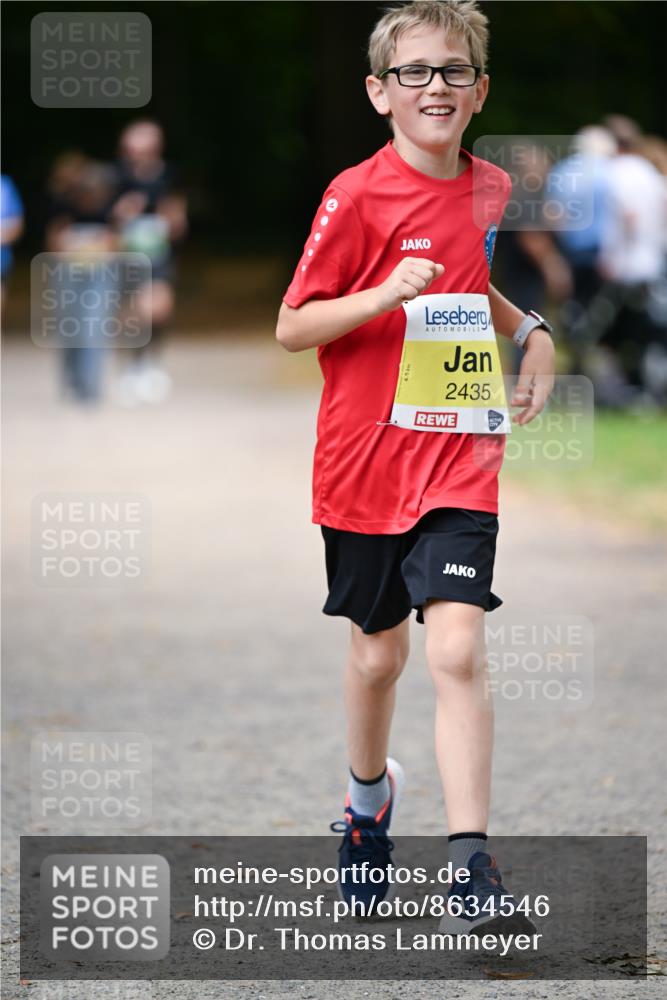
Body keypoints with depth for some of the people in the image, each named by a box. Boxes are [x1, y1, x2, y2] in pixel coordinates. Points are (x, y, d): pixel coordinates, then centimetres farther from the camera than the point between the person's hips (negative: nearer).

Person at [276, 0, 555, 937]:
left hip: (459, 460, 2)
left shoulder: (493, 190, 5)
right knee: (378, 651, 14)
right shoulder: (357, 195, -9)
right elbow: (291, 327, -9)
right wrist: (384, 295, -23)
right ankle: (368, 794, 43)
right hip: (367, 461, -1)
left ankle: (472, 858, -15)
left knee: (457, 650, -14)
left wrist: (529, 329, 7)